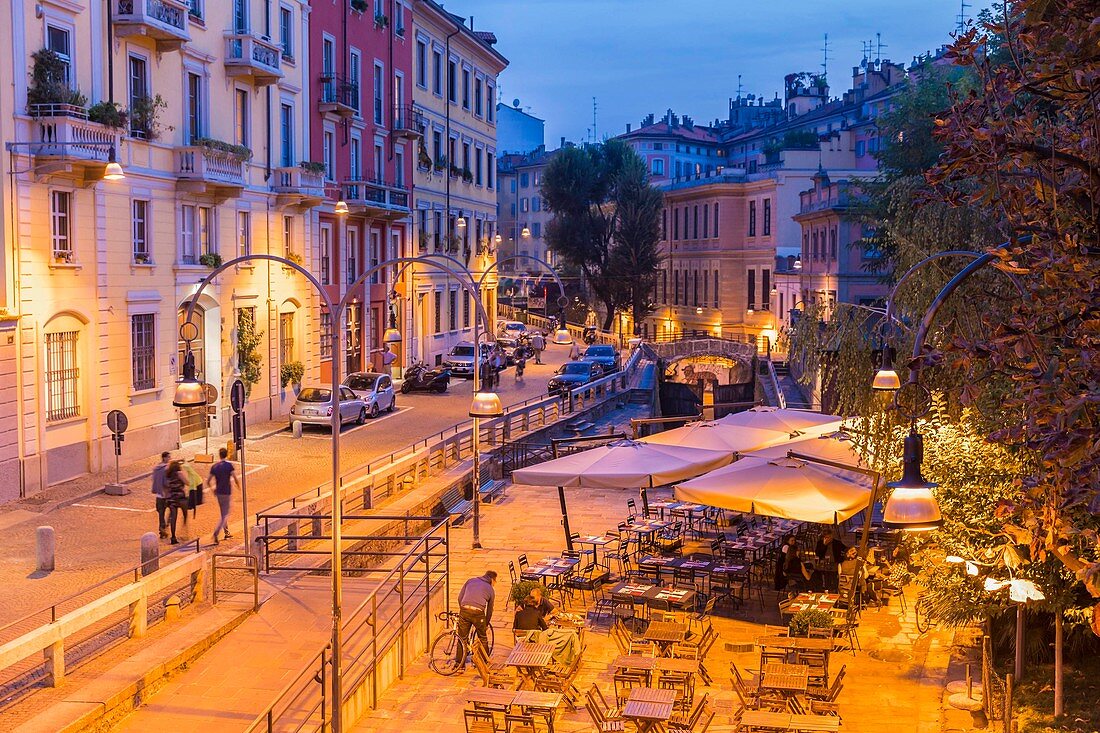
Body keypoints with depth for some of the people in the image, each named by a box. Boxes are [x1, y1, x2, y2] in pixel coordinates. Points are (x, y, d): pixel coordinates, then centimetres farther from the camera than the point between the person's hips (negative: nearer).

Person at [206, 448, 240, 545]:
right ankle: (215, 533, -19)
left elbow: (208, 482, 3)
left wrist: (213, 489, 20)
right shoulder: (229, 466, -11)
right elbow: (235, 479, -15)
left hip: (218, 493, 5)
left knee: (223, 514, 21)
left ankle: (226, 533, 30)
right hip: (227, 493, -5)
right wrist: (239, 486, 4)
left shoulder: (214, 467, 2)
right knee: (225, 515, -2)